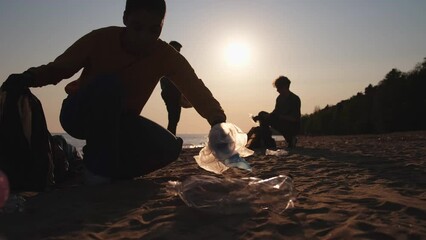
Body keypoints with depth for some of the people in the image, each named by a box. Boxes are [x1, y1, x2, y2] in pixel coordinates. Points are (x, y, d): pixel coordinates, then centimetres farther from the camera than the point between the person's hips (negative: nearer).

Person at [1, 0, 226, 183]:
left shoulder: (166, 56, -15)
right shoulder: (100, 39, -20)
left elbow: (196, 88, -23)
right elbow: (58, 68, -11)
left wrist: (218, 121, -39)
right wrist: (29, 77, -32)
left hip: (118, 120, 3)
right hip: (79, 114, -2)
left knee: (170, 146, -20)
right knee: (108, 85, -36)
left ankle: (106, 169, -2)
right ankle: (99, 168, -22)